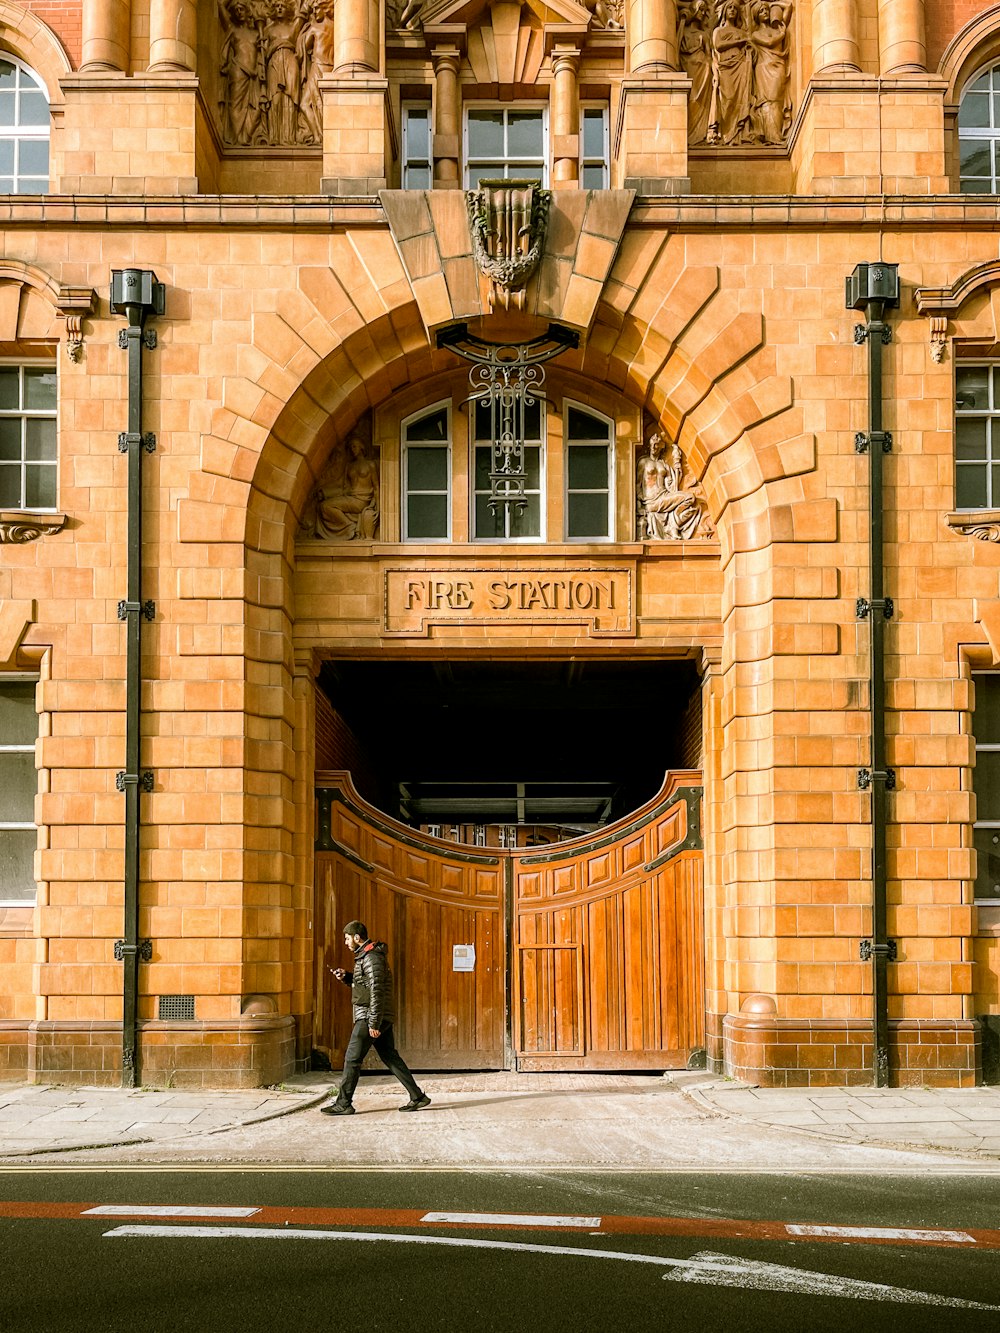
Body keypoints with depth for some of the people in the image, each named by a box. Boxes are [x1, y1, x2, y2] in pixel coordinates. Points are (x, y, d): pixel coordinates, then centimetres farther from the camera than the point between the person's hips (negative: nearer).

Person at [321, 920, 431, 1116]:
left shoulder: (372, 958, -16)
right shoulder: (365, 956, 16)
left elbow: (376, 991, -21)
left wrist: (374, 1023, -23)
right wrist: (346, 977, 10)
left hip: (369, 1017, -10)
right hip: (383, 1018, 10)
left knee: (352, 1059, -4)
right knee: (390, 1057, 11)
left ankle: (343, 1104, 2)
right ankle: (417, 1097, 10)